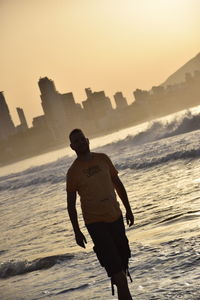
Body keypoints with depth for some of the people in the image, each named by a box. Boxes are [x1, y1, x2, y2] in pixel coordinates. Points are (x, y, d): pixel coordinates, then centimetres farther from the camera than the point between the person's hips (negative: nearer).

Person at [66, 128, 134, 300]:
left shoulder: (103, 159, 5)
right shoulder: (73, 172, -6)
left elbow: (118, 184, 14)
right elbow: (71, 205, -1)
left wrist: (128, 209, 14)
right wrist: (77, 231, -3)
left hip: (116, 217, 5)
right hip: (95, 222, -5)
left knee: (123, 259, 12)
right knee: (114, 264, -11)